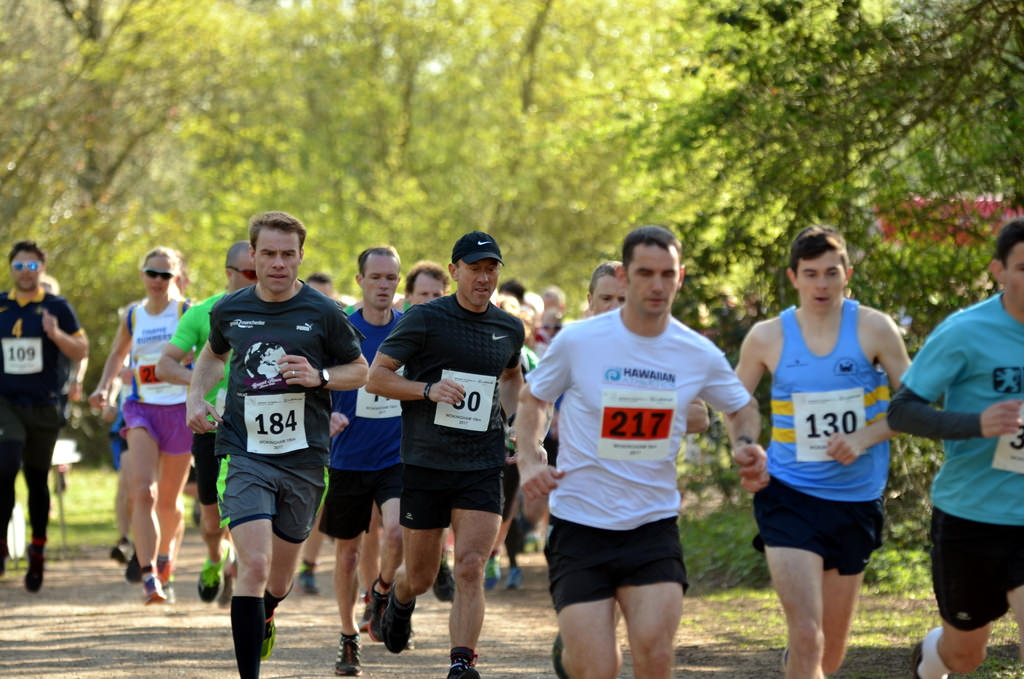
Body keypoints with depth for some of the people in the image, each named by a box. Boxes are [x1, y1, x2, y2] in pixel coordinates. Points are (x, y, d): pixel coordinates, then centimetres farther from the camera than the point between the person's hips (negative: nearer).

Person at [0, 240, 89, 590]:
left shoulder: (57, 308, 1)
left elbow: (82, 351, 0)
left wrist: (57, 335, -18)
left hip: (44, 405, 0)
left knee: (36, 479, 9)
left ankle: (38, 552, 24)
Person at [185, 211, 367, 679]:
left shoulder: (324, 314, -4)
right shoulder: (229, 310, 3)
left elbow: (360, 371, 7)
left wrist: (319, 376, -12)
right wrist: (196, 395, 8)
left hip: (304, 456, 1)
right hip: (244, 452, -1)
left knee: (282, 568, 15)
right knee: (254, 565, -17)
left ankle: (265, 618, 51)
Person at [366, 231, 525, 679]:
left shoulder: (509, 329, 7)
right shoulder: (424, 319, -6)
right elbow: (376, 376, -6)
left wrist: (502, 415, 12)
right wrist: (428, 390, -20)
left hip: (482, 467, 2)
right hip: (424, 464, -2)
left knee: (470, 568, -15)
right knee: (420, 577, 10)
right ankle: (400, 598, 46)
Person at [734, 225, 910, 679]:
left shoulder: (874, 330, -4)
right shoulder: (766, 338, -3)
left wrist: (865, 438, -16)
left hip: (857, 500, 2)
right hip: (790, 498, -2)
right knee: (806, 637, -19)